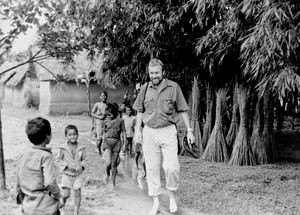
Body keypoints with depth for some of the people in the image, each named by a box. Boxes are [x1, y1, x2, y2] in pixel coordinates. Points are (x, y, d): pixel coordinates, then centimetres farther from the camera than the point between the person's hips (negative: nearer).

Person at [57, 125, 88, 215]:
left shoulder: (81, 148, -3)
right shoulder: (63, 148, -8)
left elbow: (85, 159, 6)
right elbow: (59, 159, -1)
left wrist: (81, 166, -12)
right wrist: (67, 165, -14)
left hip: (78, 174, 2)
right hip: (67, 174, -1)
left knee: (77, 193, 3)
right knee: (65, 194, -4)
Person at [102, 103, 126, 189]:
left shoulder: (120, 121, 1)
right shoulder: (106, 121, 9)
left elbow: (124, 133, 4)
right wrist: (104, 144, 24)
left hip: (117, 142, -1)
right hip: (108, 141, 1)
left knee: (114, 164, 2)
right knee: (108, 163, -17)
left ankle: (113, 182, 17)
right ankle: (107, 174, 15)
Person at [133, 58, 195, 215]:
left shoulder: (173, 87, -3)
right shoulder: (145, 88, 4)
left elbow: (182, 110, 2)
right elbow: (140, 110, 13)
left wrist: (189, 130, 1)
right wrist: (138, 129, 5)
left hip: (168, 131, -2)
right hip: (149, 132, 2)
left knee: (171, 167, -11)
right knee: (152, 168, 6)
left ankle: (172, 196, 15)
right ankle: (155, 202, 18)